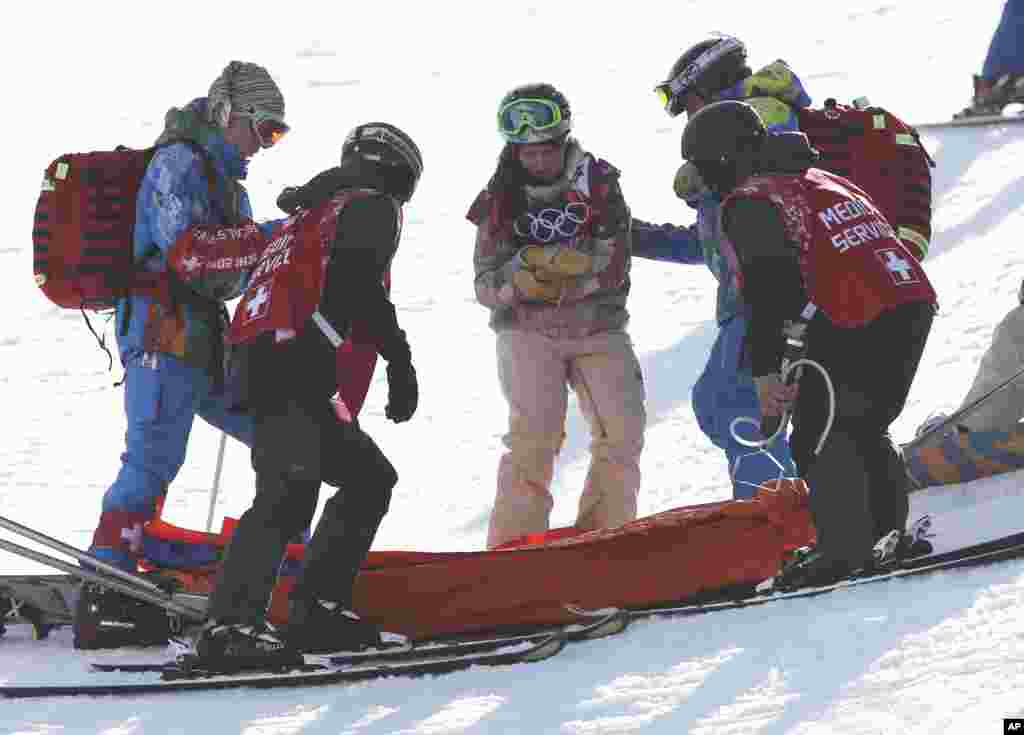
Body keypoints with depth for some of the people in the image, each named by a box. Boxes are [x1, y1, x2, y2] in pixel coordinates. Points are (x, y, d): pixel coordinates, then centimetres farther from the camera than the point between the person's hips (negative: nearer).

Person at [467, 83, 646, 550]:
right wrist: (515, 282, -26)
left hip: (597, 327, 2)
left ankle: (602, 536, 6)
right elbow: (485, 284, -4)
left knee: (622, 432, -9)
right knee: (535, 434, -18)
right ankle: (514, 543, -16)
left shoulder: (598, 183, -2)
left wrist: (550, 264, -22)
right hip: (528, 329, -1)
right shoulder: (501, 199, 0)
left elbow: (614, 265, -12)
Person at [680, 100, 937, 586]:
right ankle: (890, 536, 22)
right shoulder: (824, 180, 27)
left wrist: (766, 369, -13)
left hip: (853, 325, -8)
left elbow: (770, 285, -12)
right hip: (914, 304, 8)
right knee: (863, 429, 22)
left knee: (819, 438, 1)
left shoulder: (748, 201, 0)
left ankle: (845, 550, -4)